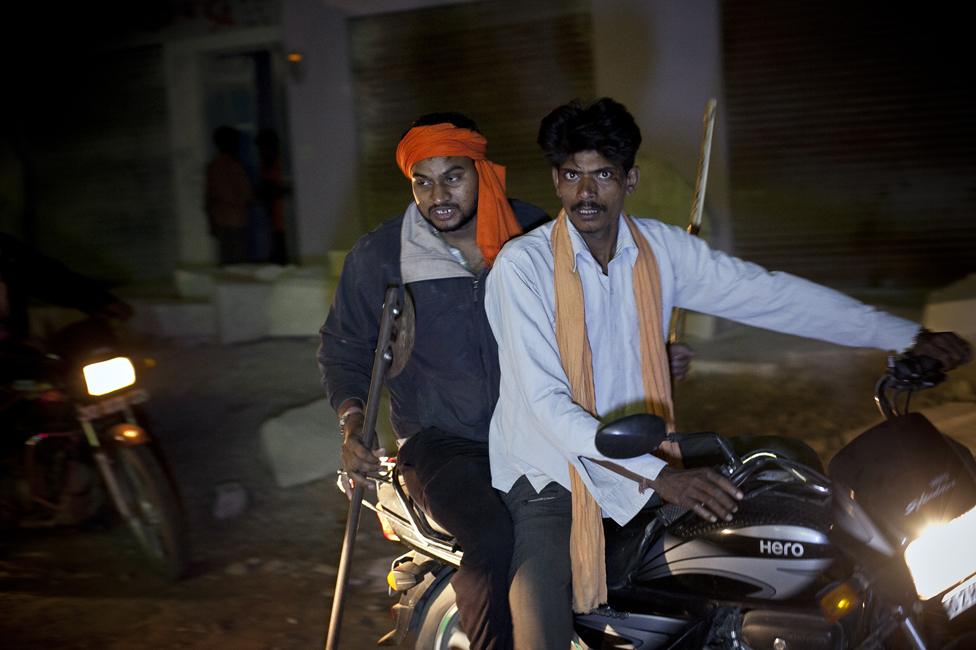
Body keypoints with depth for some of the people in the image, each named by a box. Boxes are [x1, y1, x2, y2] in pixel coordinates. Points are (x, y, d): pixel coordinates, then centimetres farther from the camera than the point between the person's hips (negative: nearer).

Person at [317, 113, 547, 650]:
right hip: (441, 444, -3)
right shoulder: (376, 257, -1)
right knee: (493, 540, -32)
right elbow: (343, 348, 10)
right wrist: (351, 419, -7)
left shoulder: (536, 234, 5)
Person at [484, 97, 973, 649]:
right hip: (549, 474, -4)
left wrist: (910, 337, -5)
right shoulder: (521, 266, -15)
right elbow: (546, 401, -22)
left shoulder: (662, 249, -2)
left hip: (638, 466, 5)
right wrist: (660, 474, -32)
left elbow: (771, 294, -1)